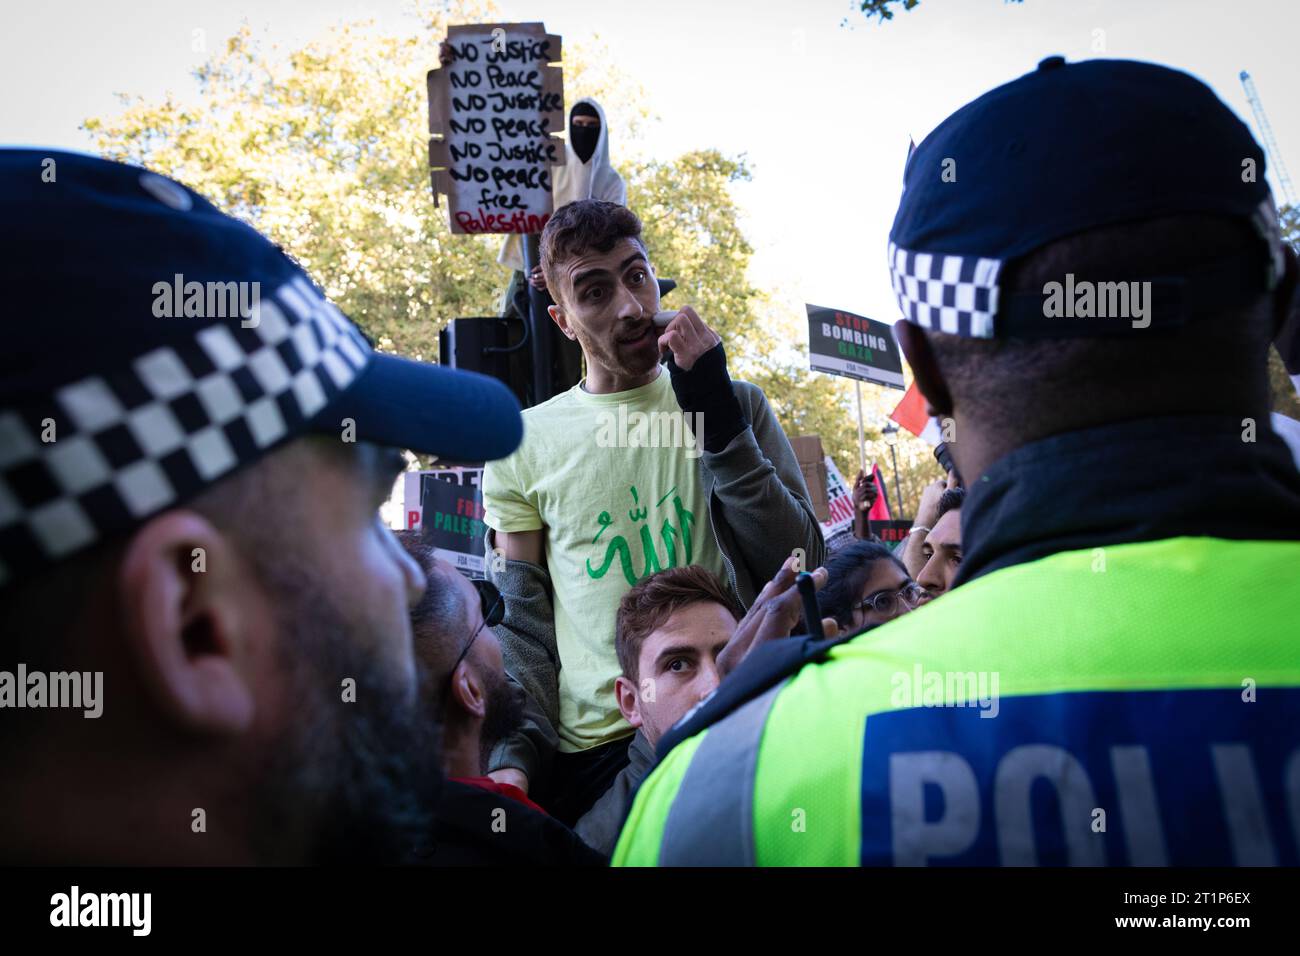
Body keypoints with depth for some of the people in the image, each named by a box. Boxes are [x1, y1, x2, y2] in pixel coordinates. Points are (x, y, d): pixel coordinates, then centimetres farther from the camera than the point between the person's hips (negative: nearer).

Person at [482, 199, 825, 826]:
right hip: (592, 750, 0)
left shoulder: (736, 407, 4)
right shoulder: (522, 446, 3)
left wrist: (718, 420, -12)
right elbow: (518, 622, 5)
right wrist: (515, 756, -7)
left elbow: (799, 565, -5)